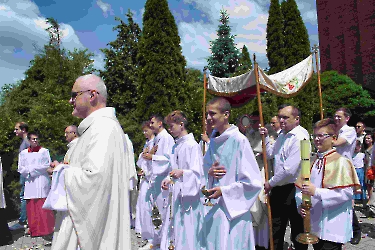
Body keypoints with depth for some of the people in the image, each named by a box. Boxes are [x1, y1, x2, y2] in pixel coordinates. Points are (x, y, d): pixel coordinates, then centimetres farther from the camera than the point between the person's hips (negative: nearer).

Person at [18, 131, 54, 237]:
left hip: (42, 182, -2)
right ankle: (34, 230, 9)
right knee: (31, 207, 2)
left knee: (44, 207, -5)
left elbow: (47, 165, -2)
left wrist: (32, 169, -5)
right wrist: (29, 172, -8)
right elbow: (20, 169, 7)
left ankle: (47, 228, 0)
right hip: (30, 182, 3)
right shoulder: (23, 153, 12)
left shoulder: (44, 151, 6)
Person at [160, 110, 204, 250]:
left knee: (186, 229, -2)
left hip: (188, 193, -8)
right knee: (174, 227, 11)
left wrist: (182, 173, -34)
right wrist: (169, 180, 4)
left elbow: (197, 172, -18)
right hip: (175, 193, 8)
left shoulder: (192, 145, -12)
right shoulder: (176, 146, 13)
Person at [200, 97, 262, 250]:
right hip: (213, 207, 7)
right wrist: (209, 172, -5)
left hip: (232, 210, -6)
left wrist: (224, 190, -16)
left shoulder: (239, 141, -16)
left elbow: (253, 182, -16)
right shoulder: (213, 140, 6)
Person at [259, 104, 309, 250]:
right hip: (279, 189, 8)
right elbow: (270, 154, 17)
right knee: (275, 230, 19)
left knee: (297, 232, 11)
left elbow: (289, 170, -26)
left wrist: (270, 183, -13)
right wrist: (266, 137, 2)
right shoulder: (282, 135, 7)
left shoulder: (299, 138, -20)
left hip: (293, 190, -8)